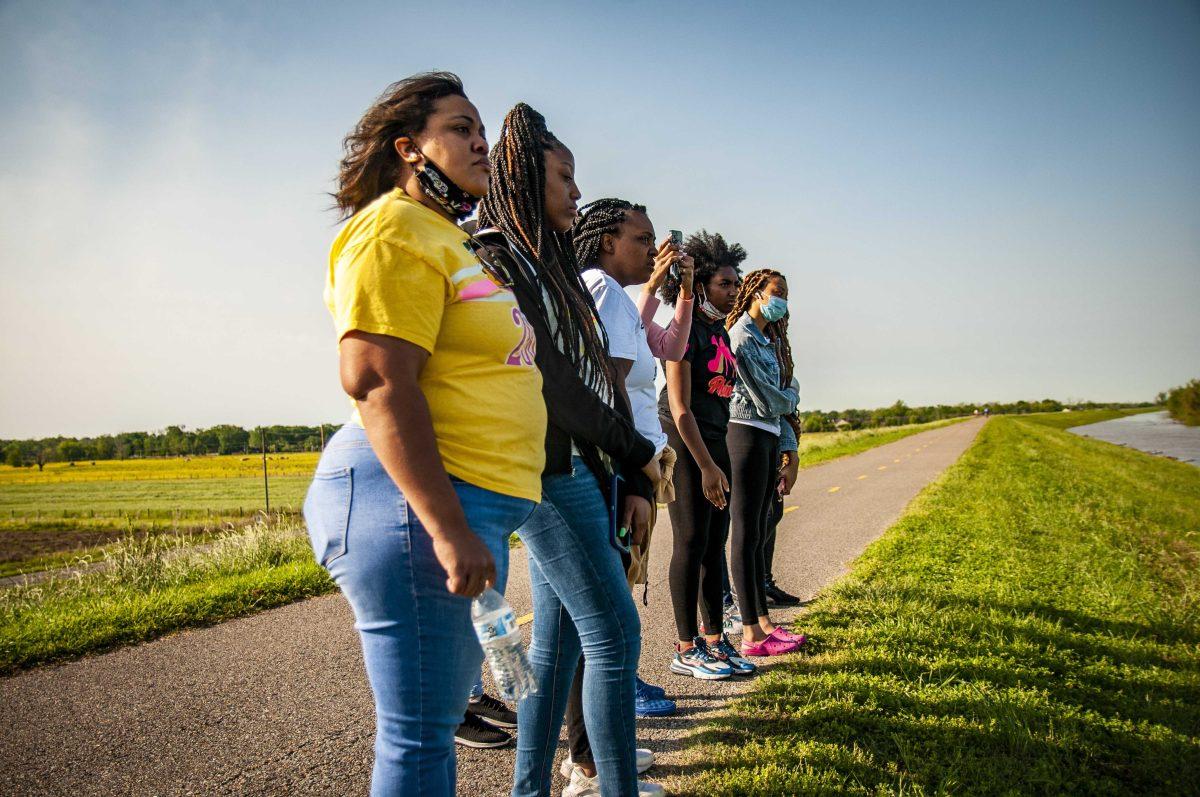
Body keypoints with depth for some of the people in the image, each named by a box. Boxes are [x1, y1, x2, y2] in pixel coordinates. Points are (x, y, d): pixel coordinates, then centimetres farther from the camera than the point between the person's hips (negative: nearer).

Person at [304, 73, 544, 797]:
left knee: (444, 707, 20)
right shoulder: (397, 231, -9)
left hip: (466, 504, 11)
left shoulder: (448, 237, 22)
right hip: (411, 499, -11)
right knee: (420, 736, -1)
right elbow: (377, 384, -21)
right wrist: (449, 529, -25)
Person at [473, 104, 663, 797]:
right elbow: (545, 379, -15)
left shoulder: (553, 264, 21)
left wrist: (633, 479, 7)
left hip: (584, 472, 9)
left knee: (557, 642, 11)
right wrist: (636, 452, -7)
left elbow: (597, 378, 14)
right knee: (616, 634, -7)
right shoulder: (498, 256, -6)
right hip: (550, 469, -8)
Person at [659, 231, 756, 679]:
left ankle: (713, 640, 20)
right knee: (692, 541, -4)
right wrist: (706, 465, -17)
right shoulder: (687, 328, -12)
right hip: (682, 442, -8)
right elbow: (680, 407, -16)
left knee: (715, 541, 10)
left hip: (714, 440, 8)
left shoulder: (720, 330, 14)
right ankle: (686, 650, 6)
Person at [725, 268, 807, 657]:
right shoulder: (742, 336, -10)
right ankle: (752, 635, 0)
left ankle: (763, 621, 21)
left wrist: (789, 452, 14)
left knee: (759, 533, 13)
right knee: (747, 535, -5)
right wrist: (792, 395, 7)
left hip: (770, 437, 9)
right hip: (748, 434, -9)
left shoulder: (769, 339, 19)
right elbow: (766, 399, -14)